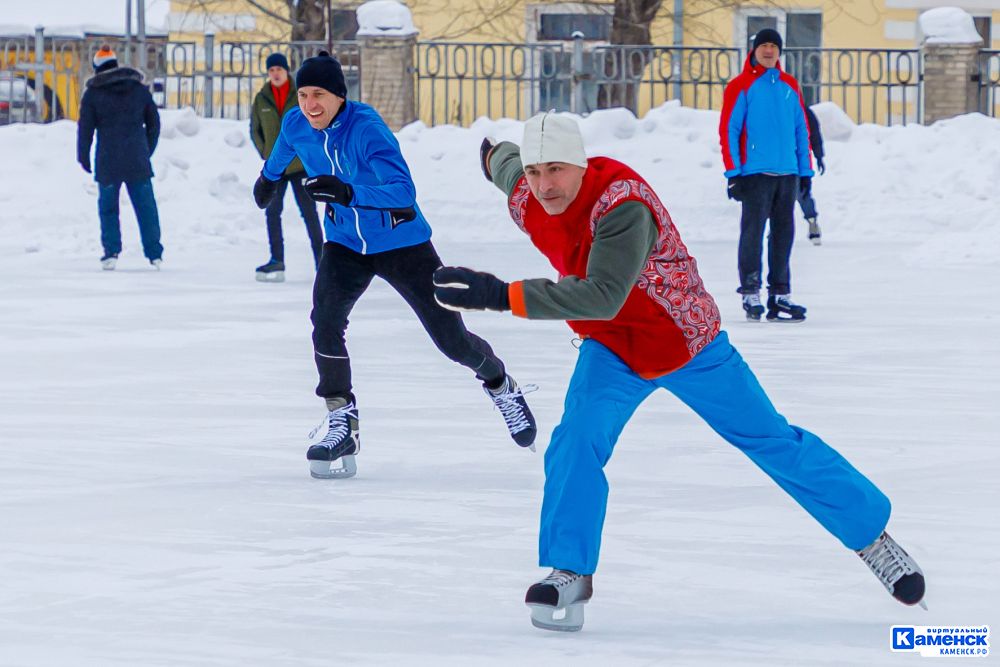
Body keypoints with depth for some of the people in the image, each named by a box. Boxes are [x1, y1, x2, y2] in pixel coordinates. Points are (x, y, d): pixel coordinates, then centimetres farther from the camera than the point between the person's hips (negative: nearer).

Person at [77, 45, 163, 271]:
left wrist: (83, 157, 10)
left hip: (108, 161, -2)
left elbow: (85, 127, -1)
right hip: (137, 159, 2)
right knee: (145, 205, 7)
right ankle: (154, 254, 6)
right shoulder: (139, 89, 8)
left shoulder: (93, 93, -2)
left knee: (108, 207, 8)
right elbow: (154, 122, 13)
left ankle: (111, 251, -1)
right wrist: (147, 150, 23)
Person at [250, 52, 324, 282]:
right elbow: (255, 129, 12)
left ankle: (320, 258, 7)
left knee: (309, 212, 0)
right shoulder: (262, 99, 3)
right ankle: (277, 260, 9)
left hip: (300, 165, -3)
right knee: (272, 212, 3)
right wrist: (266, 153, 3)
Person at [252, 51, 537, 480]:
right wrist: (268, 177, 36)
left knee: (451, 338, 1)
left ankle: (499, 384, 33)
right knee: (326, 319, -23)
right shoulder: (296, 125, -11)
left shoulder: (366, 127, -29)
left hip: (403, 243, -4)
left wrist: (349, 193, -56)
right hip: (345, 244, 4)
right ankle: (341, 423, -13)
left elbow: (404, 192, -41)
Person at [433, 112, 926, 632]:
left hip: (688, 345, -4)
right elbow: (503, 161, 10)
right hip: (611, 350, 4)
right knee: (577, 439, -22)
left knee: (773, 443, 7)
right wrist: (493, 153, 34)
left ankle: (873, 535, 23)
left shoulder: (624, 205, -38)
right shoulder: (524, 198, -16)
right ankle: (569, 574, -11)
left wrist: (501, 295, -55)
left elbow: (602, 297, -50)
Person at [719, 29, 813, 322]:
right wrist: (733, 173, -11)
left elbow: (801, 129, 16)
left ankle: (780, 295, 12)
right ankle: (751, 295, -1)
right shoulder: (740, 86, -2)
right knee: (753, 232, -5)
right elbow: (728, 130, -5)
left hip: (788, 174, 5)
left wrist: (805, 171, 12)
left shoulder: (789, 86, 12)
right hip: (755, 173, -5)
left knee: (784, 234, 7)